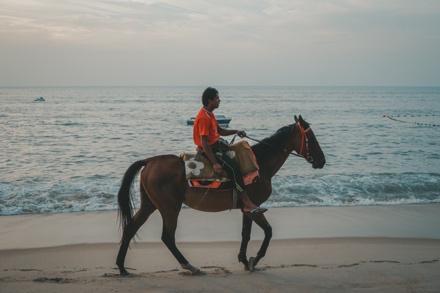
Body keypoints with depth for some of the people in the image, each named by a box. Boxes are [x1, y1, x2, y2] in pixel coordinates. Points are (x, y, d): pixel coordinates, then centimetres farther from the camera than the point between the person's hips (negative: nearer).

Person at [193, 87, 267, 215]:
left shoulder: (209, 114, 11)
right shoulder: (204, 117, -21)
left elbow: (221, 131, 20)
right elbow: (204, 143, -26)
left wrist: (236, 131, 3)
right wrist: (215, 163, -28)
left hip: (215, 144, 11)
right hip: (209, 149, -11)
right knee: (234, 167, -23)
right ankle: (247, 204, -24)